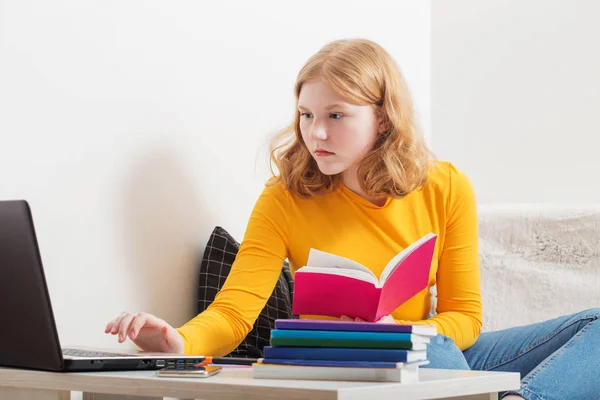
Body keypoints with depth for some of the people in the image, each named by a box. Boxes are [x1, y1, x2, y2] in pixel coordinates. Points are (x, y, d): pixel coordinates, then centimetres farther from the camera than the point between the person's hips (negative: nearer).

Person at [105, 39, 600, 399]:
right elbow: (234, 312, -17)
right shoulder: (285, 201, -9)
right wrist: (180, 341, -39)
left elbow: (462, 316, -2)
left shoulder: (446, 189, -3)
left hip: (439, 355, 4)